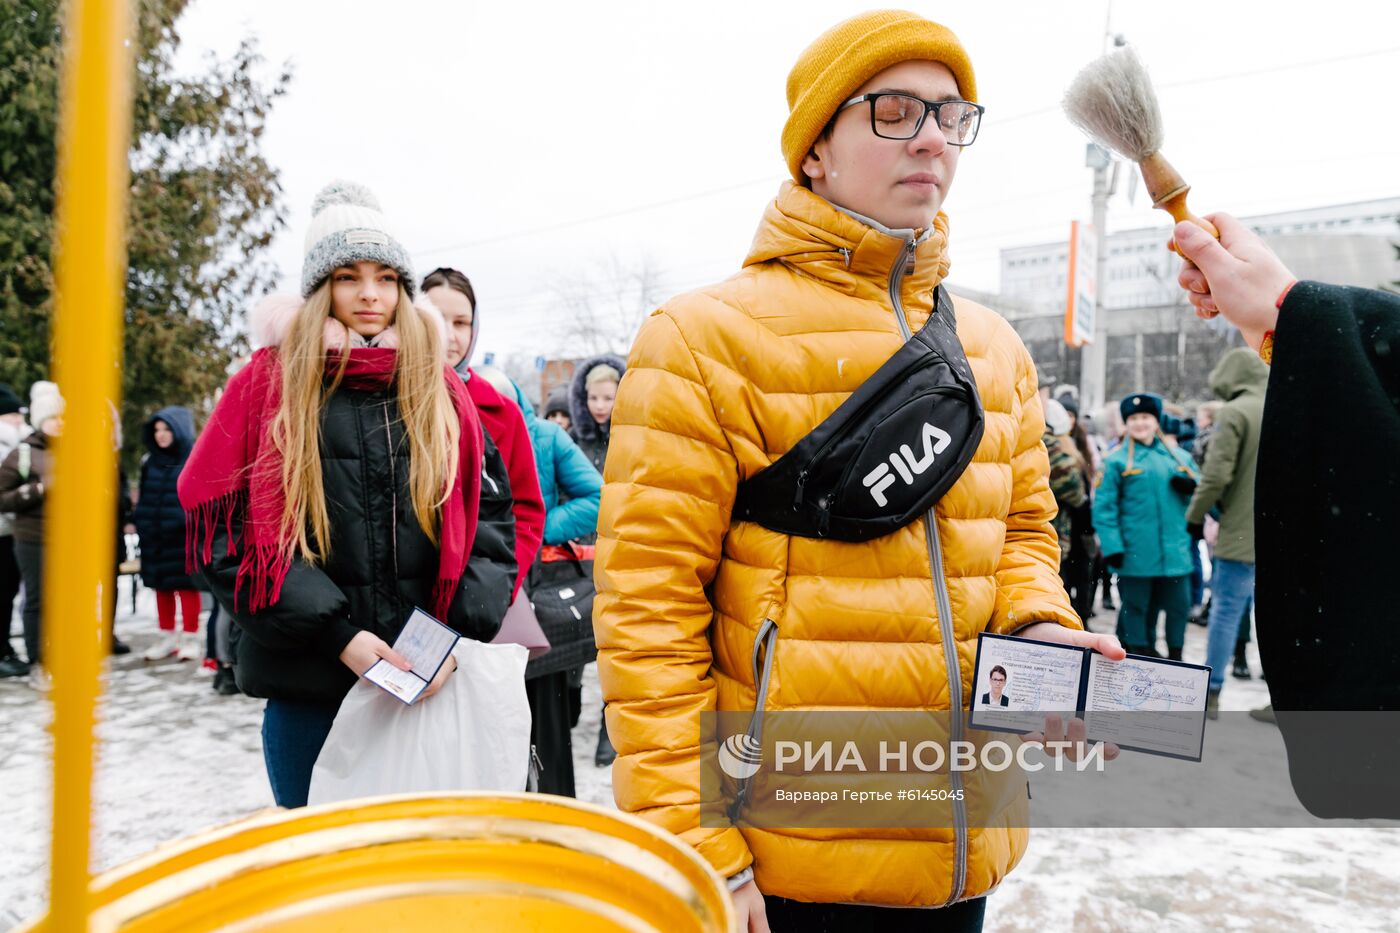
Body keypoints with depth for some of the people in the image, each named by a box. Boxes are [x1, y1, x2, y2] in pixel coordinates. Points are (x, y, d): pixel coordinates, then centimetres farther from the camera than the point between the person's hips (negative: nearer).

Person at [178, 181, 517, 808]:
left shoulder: (441, 391, 5)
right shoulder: (269, 384, 0)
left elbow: (491, 522, 4)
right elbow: (221, 527, -5)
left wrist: (459, 631, -11)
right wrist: (335, 633, -13)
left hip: (425, 685, 2)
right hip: (304, 684, -1)